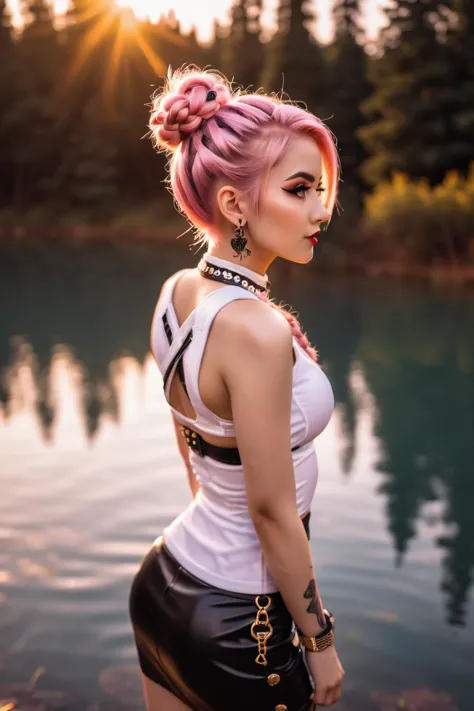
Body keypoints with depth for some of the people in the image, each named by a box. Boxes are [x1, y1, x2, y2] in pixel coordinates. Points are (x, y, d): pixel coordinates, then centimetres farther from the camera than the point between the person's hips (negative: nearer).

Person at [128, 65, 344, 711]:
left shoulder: (177, 292, -3)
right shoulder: (256, 331, -28)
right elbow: (273, 511, -22)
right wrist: (320, 642, -10)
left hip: (164, 581, 8)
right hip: (235, 624, -7)